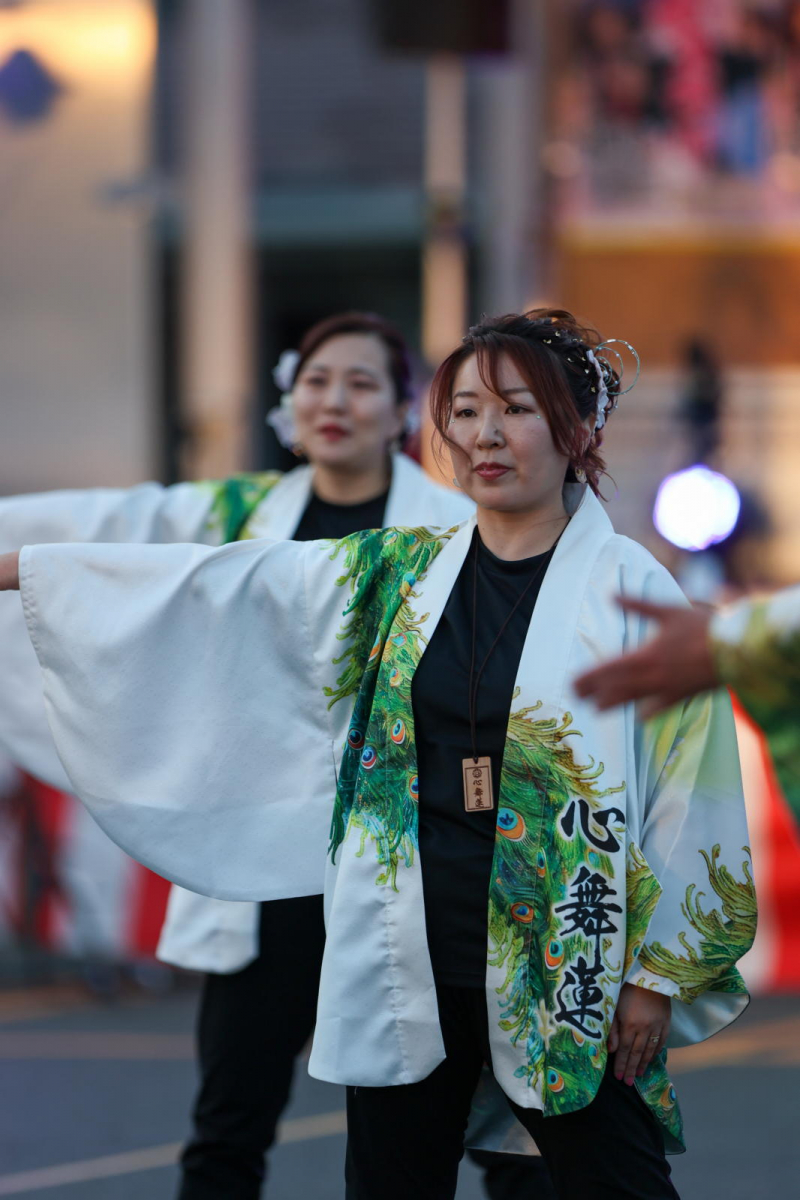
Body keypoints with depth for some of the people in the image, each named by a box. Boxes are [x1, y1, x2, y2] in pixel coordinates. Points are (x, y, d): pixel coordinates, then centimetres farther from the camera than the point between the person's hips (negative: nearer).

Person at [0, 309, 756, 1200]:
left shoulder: (632, 591, -5)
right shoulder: (399, 574, 6)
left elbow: (690, 790, -5)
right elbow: (215, 582, 8)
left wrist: (661, 974, -6)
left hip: (566, 973, -4)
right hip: (406, 956, 4)